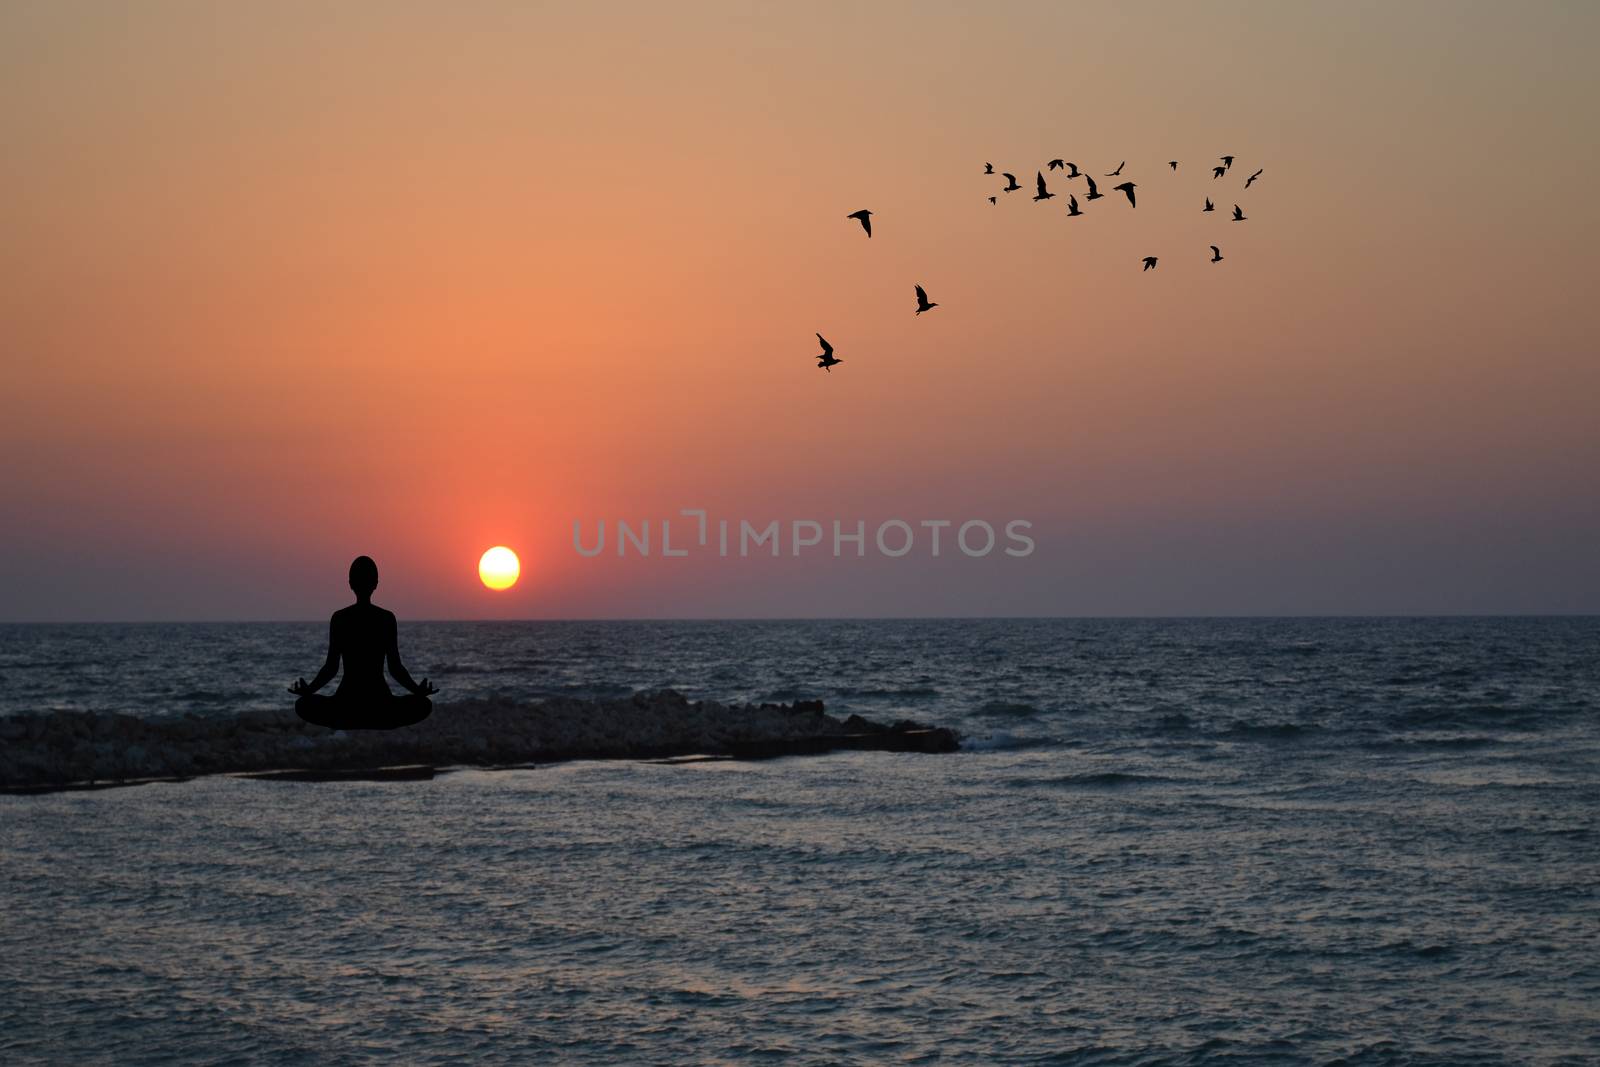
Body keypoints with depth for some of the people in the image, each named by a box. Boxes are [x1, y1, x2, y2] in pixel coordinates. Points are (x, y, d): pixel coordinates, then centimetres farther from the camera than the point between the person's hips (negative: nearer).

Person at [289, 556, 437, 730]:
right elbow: (395, 668, -1)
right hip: (380, 704, 0)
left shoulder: (339, 618, -1)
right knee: (423, 704, 29)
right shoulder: (387, 618, -1)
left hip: (347, 703, 0)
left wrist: (308, 689, 10)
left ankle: (347, 725, 8)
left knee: (303, 705, 29)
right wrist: (418, 690, 10)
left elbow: (331, 668, -1)